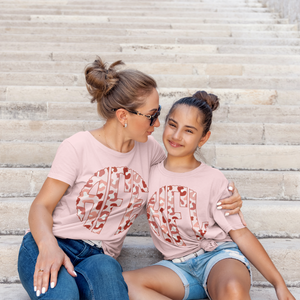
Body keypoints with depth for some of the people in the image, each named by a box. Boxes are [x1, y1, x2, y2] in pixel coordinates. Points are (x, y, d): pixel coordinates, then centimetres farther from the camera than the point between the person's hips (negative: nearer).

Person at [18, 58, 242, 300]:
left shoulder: (149, 149, 6)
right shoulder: (78, 147, -7)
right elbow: (42, 206, -4)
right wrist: (48, 245, -26)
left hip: (100, 257, 4)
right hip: (50, 248, -3)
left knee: (106, 270, -35)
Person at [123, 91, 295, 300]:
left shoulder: (213, 179, -2)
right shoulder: (149, 172, 7)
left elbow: (241, 233, -2)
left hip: (219, 254, -3)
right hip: (178, 266, 4)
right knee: (122, 283, -26)